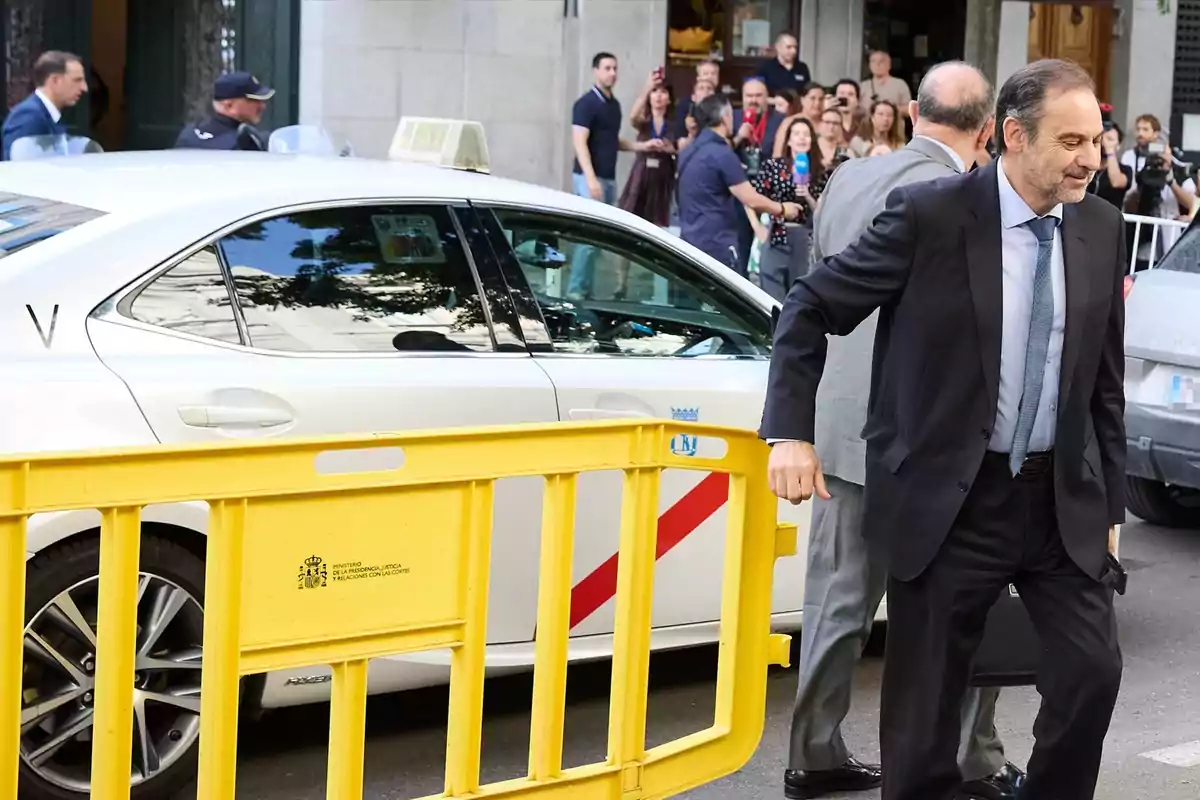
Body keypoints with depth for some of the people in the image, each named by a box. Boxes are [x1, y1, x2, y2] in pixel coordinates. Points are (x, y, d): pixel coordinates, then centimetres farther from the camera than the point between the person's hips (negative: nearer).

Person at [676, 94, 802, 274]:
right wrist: (782, 209, 3)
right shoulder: (722, 154, -15)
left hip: (691, 241, 9)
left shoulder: (689, 151, 12)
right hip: (716, 245, -9)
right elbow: (752, 200, -14)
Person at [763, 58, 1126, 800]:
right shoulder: (931, 213, -13)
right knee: (926, 704, 3)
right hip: (949, 496, -4)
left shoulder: (1103, 228, 2)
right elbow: (811, 306, -6)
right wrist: (792, 432, -13)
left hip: (1062, 496, 4)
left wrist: (1109, 505, 10)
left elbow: (1105, 380, 9)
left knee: (1093, 670, -1)